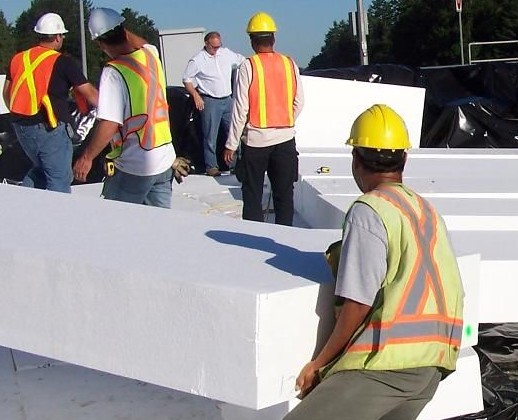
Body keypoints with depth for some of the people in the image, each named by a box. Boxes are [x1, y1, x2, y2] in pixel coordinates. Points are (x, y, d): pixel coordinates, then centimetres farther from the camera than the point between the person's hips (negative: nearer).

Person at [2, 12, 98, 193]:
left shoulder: (18, 59, 7)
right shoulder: (63, 62, -10)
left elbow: (6, 93, 17)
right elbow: (89, 93, -8)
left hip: (22, 128, 7)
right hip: (50, 130, -6)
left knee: (41, 168, 25)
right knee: (59, 181, 3)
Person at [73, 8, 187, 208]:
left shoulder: (114, 72, -20)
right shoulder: (151, 53, 1)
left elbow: (109, 125, -23)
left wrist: (86, 157, -13)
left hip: (133, 167, -7)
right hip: (165, 160, 7)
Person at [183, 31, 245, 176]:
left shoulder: (226, 53, 7)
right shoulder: (197, 60, -7)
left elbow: (243, 61, 21)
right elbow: (187, 79, -2)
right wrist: (196, 96, -10)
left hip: (227, 100, 5)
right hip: (210, 102, -5)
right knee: (210, 136, -3)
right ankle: (211, 166, 5)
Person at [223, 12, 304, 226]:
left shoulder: (248, 66, -11)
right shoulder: (289, 64, 0)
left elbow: (240, 108, -11)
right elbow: (299, 103, 5)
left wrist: (231, 144, -5)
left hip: (255, 140, -3)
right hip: (285, 138, 3)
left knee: (252, 195, 7)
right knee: (284, 194, 11)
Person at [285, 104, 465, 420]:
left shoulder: (368, 211, -8)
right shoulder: (428, 211, 16)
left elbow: (358, 303, -13)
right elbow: (454, 293, 17)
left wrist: (320, 363, -2)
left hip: (387, 361, -9)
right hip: (432, 365, 9)